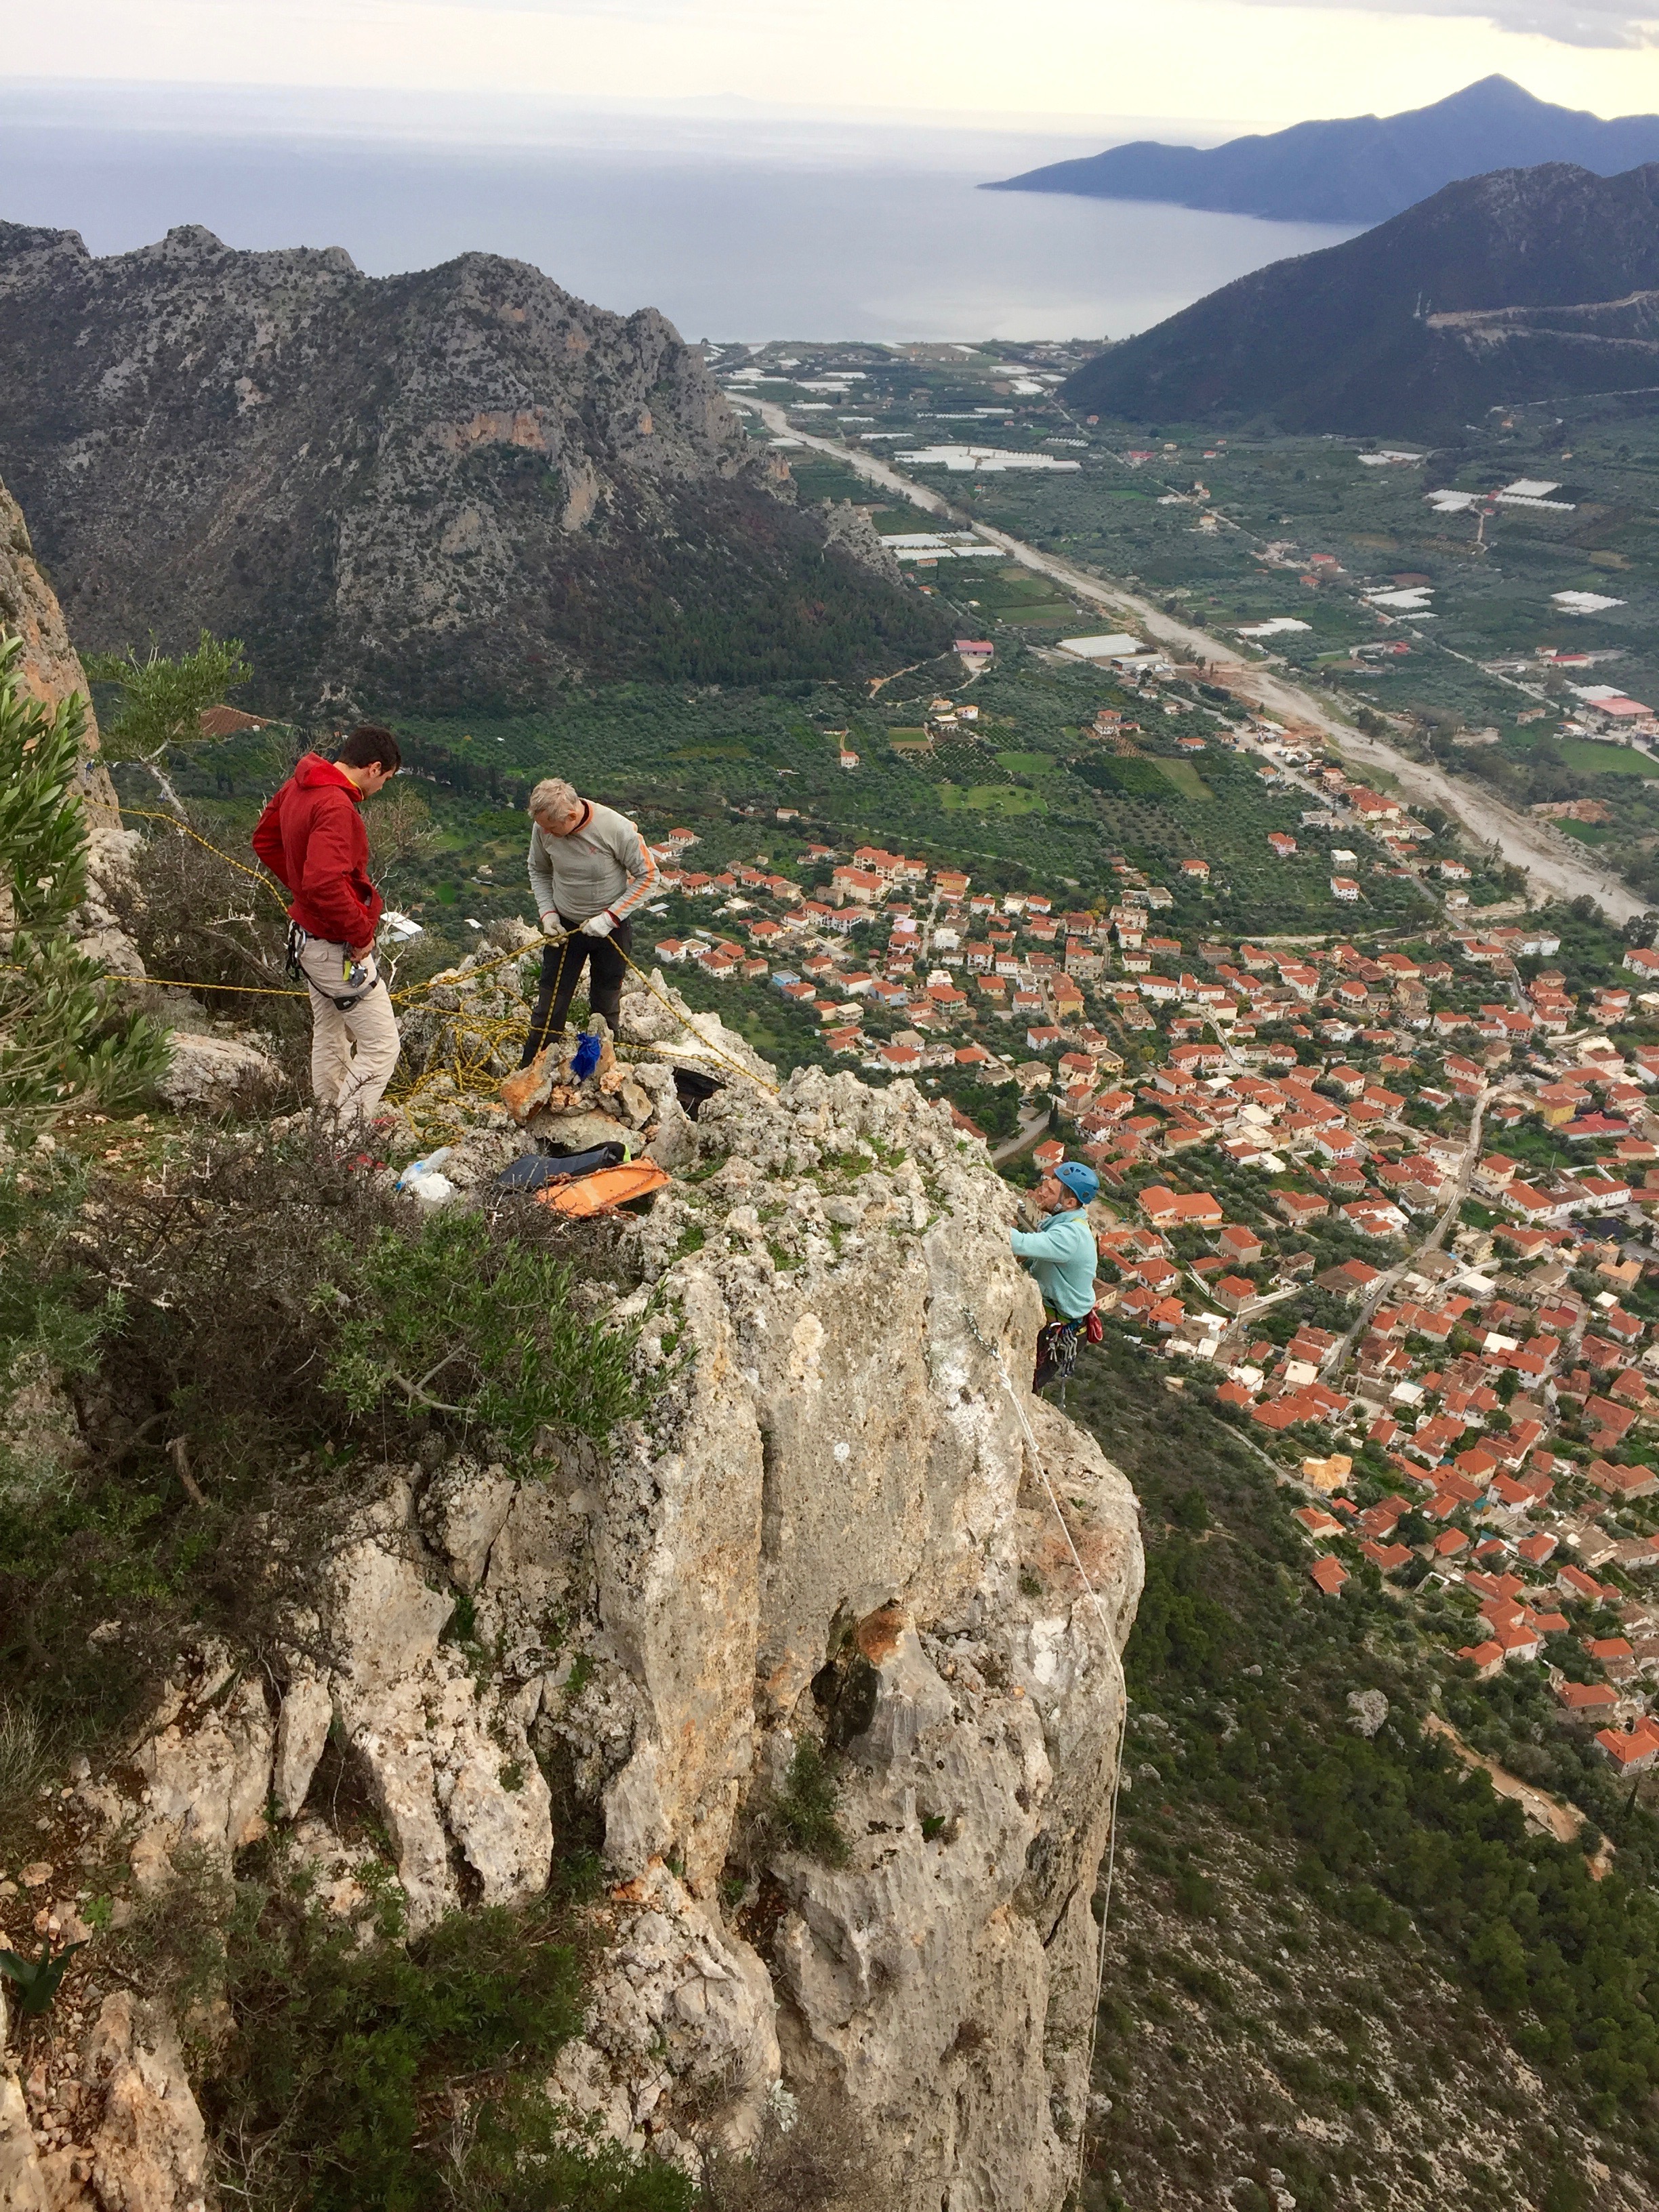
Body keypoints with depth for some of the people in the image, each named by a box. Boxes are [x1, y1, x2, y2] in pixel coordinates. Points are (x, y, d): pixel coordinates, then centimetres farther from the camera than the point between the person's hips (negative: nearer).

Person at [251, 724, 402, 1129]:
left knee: (330, 1036, 24)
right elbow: (325, 884, -37)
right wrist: (361, 933, -24)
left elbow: (265, 841, 19)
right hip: (340, 950, -10)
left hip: (309, 938, 10)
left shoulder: (298, 786, 4)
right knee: (380, 1046, -4)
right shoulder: (336, 807, -26)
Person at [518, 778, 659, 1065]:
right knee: (550, 1005, 5)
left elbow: (648, 876, -15)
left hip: (611, 929, -2)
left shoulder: (617, 829, -27)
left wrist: (610, 917, -21)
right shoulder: (543, 828, -17)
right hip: (564, 926, 2)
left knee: (606, 1008, 16)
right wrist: (547, 913, -10)